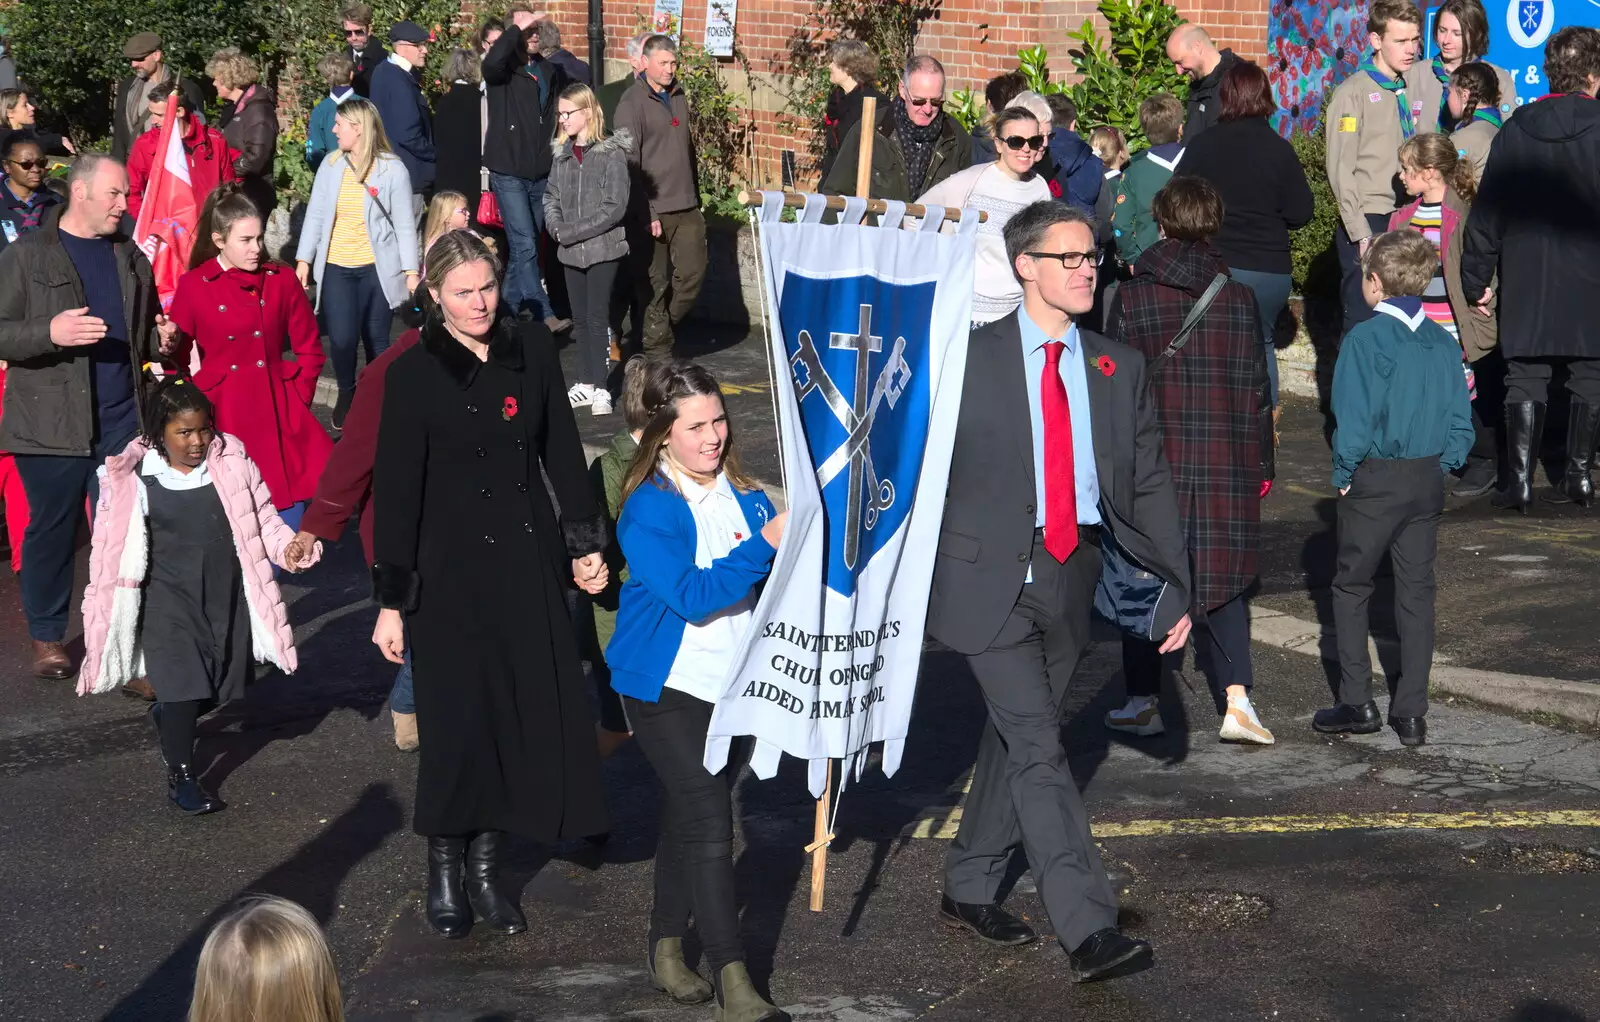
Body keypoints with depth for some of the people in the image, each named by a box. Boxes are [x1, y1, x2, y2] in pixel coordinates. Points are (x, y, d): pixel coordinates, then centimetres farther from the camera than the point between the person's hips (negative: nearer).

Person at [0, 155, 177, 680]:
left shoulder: (130, 257, 13)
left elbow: (146, 329, 26)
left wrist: (161, 339, 2)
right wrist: (50, 333, -24)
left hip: (122, 420, 4)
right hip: (52, 424, -4)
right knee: (52, 531, 6)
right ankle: (46, 636, 19)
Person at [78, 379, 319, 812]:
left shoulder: (231, 463, -5)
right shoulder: (135, 481, -11)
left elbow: (264, 521, 2)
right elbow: (114, 551, -4)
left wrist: (293, 547, -16)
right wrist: (107, 612, -3)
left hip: (227, 595, 3)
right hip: (170, 599, -3)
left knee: (222, 683, 12)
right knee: (183, 685, -7)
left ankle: (168, 716, 42)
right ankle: (181, 776, 9)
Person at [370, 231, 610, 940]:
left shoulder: (532, 349, 3)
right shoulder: (414, 375, -8)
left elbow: (562, 450, 11)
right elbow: (396, 490, -7)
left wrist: (586, 541, 7)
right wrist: (391, 601, -8)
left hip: (528, 562, 4)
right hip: (451, 569, -4)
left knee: (527, 714, 4)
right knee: (458, 720, -1)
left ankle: (487, 867, 18)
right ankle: (445, 872, 16)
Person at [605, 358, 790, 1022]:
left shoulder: (743, 495, 3)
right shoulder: (649, 508, -16)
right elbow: (691, 594, -25)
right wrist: (764, 545, -30)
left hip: (731, 684, 6)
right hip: (668, 686, -6)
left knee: (689, 816, 16)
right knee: (707, 817, -14)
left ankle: (667, 950, 30)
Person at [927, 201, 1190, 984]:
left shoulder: (1118, 369, 8)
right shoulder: (969, 358, -6)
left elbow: (1150, 483, 10)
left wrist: (1179, 587, 6)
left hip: (1070, 580, 5)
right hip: (990, 579, -5)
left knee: (1014, 740, 15)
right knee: (1038, 750, -11)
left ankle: (969, 890, 32)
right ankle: (1089, 930, -16)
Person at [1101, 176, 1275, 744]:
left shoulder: (1129, 299, -5)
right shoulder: (1239, 299, 0)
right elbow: (1257, 389, 4)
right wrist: (1261, 464, 12)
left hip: (1150, 462, -2)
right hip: (1226, 464, 2)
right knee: (1223, 581, 9)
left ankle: (1144, 701, 14)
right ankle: (1238, 701, 0)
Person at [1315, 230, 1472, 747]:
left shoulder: (1364, 340, -14)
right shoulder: (1444, 343, 3)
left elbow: (1354, 423, -18)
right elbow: (1461, 425, 2)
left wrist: (1344, 475, -4)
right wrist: (1439, 468, 12)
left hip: (1374, 480, -5)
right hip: (1428, 481, 5)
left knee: (1351, 588, 10)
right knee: (1417, 593, 10)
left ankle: (1357, 704, 10)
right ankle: (1411, 713, 11)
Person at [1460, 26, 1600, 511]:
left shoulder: (1515, 130, 1)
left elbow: (1487, 211, 3)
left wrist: (1476, 278, 9)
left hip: (1527, 281, 2)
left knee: (1526, 376, 6)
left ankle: (1519, 479, 0)